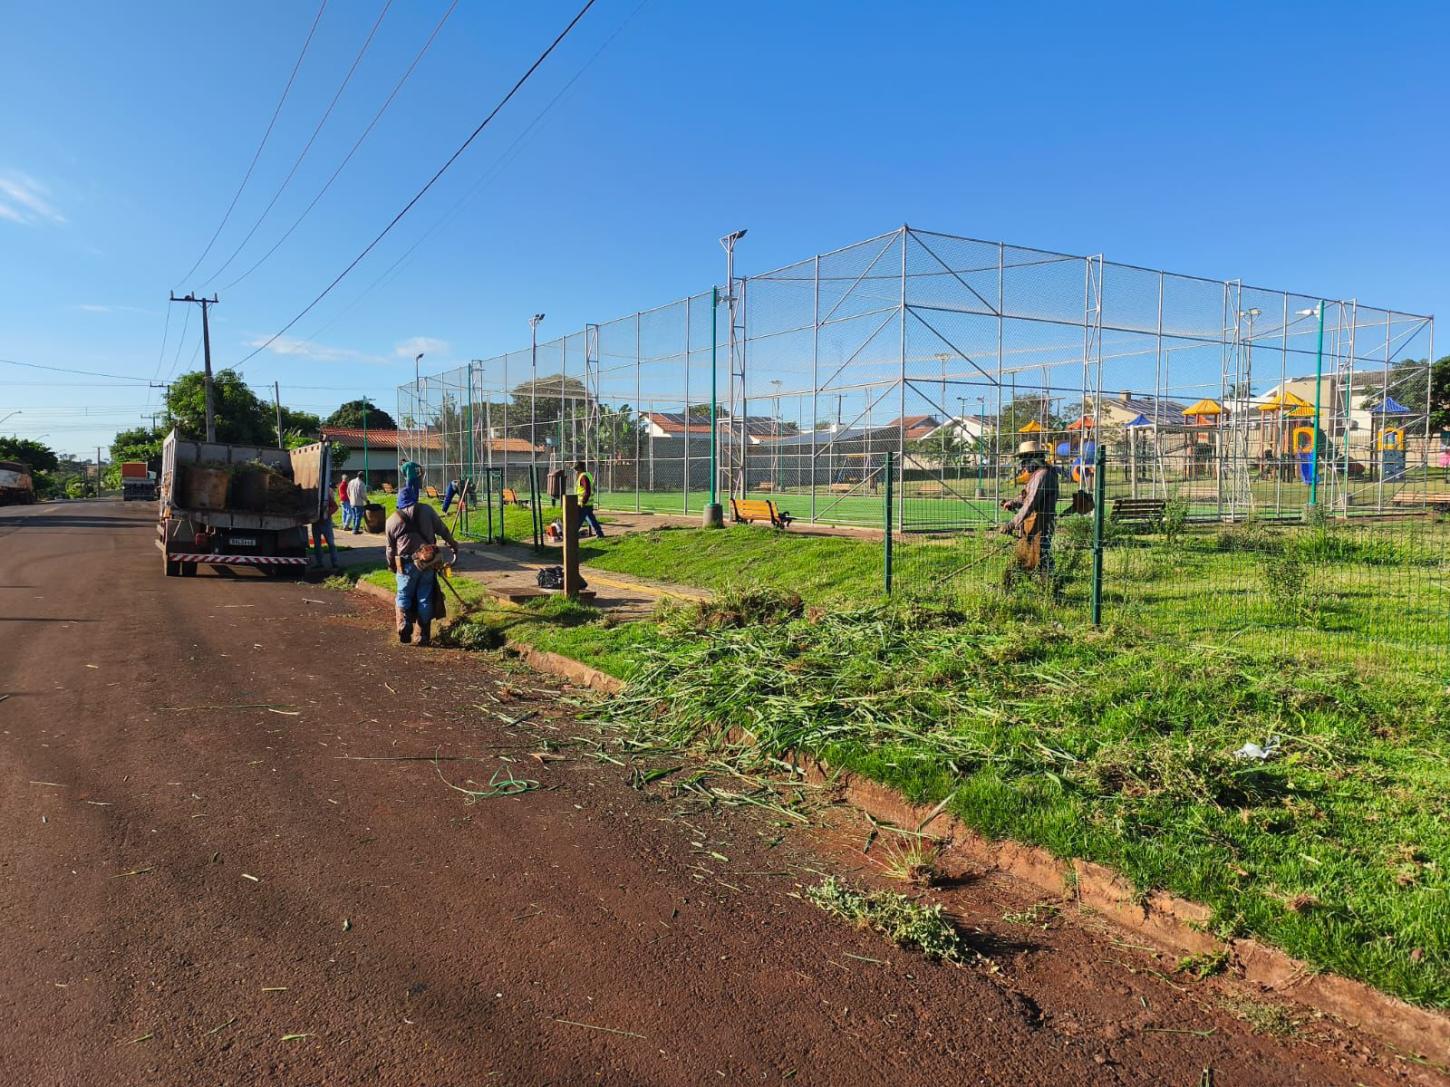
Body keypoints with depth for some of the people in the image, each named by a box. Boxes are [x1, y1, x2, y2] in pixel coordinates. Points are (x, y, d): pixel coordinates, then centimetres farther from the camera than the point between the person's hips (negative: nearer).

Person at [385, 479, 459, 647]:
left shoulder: (392, 520, 2)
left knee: (403, 597, 13)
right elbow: (443, 530, 4)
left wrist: (391, 566, 26)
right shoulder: (426, 510, -1)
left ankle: (404, 629, -4)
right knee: (424, 598, 7)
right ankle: (424, 636, 9)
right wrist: (454, 545, 19)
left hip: (407, 565, -1)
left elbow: (390, 549, 10)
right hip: (428, 563, 1)